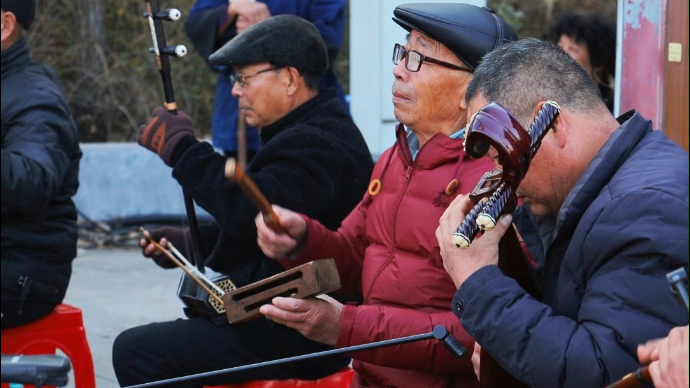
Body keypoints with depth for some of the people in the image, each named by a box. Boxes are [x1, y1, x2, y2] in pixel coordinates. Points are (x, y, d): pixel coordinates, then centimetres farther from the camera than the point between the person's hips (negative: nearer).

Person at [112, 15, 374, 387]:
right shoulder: (314, 133, 16)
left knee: (135, 351, -14)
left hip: (293, 340, -12)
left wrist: (181, 148, -22)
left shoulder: (319, 144, -20)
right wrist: (186, 242, 8)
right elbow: (251, 224, 22)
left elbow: (249, 211, -33)